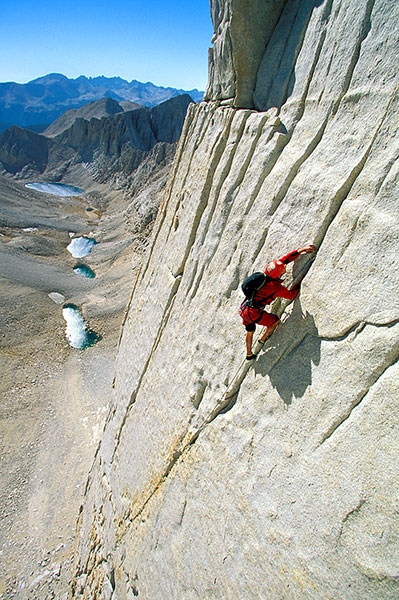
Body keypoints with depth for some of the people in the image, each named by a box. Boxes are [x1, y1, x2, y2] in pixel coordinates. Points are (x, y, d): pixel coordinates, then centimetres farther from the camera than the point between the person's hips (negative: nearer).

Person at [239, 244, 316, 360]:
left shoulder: (266, 273, -2)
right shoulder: (276, 287, -20)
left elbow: (284, 259, 4)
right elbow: (291, 295, -2)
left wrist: (301, 250, 4)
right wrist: (299, 284, 12)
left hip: (243, 309, 7)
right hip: (253, 312, -7)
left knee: (250, 332, 28)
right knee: (276, 320, 16)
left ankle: (249, 354, 48)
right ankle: (263, 339, 36)